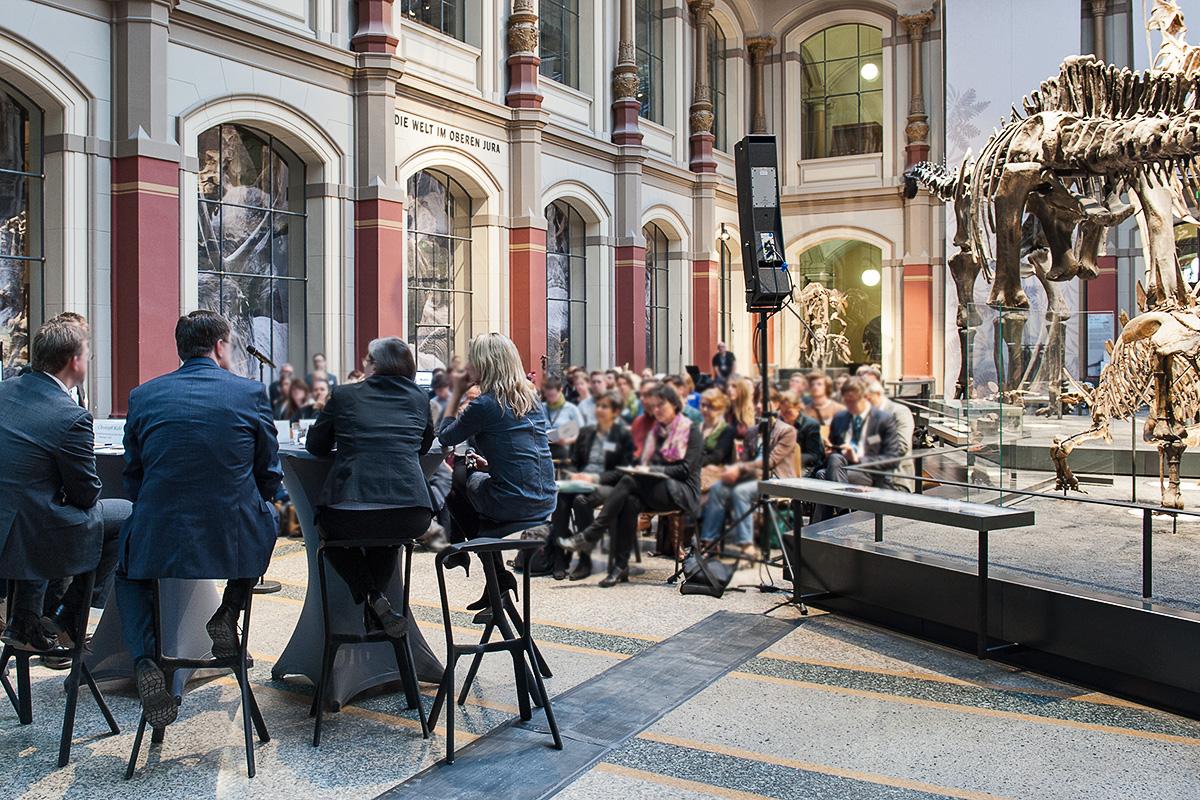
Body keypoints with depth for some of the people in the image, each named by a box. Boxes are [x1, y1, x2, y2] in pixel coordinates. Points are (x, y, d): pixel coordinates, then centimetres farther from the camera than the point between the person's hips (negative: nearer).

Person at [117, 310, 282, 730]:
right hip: (234, 542, -1)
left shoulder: (143, 395, 4)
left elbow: (132, 480, 11)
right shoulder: (251, 392, -1)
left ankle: (145, 659, 7)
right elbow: (269, 478, 5)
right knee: (269, 517, 31)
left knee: (127, 573, 33)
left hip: (157, 539, 2)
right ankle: (228, 614, 20)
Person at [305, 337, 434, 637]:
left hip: (349, 514, -2)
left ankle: (373, 598, 14)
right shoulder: (419, 397, 14)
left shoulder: (344, 395, 9)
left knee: (331, 527, 34)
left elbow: (315, 446, 20)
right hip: (413, 519, 3)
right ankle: (376, 602, 30)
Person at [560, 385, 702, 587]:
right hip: (655, 489, 6)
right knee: (629, 503, -30)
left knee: (629, 482, -30)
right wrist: (643, 469, -6)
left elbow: (685, 468, -9)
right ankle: (620, 567, -31)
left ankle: (590, 536, -31)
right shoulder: (657, 430, 22)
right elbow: (646, 462, 18)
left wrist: (653, 470, -16)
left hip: (682, 492, -5)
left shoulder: (691, 430, 2)